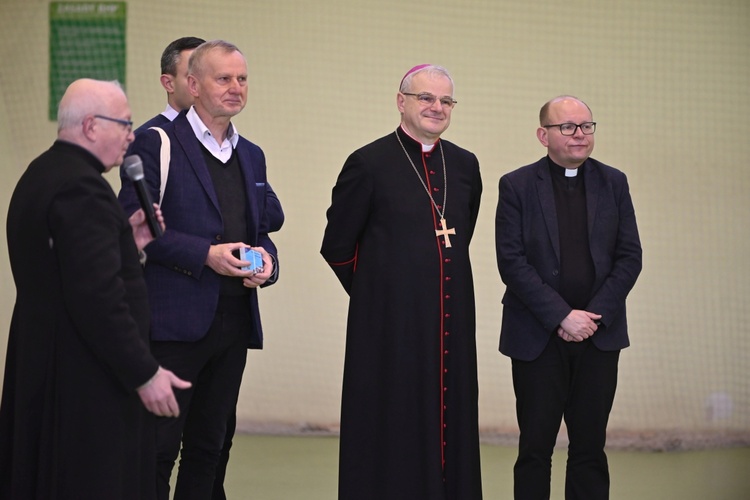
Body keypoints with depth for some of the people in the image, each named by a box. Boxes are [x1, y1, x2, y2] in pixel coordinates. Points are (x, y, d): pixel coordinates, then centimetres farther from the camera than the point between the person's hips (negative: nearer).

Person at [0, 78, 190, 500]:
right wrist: (144, 373, -19)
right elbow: (97, 296, -25)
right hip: (87, 382, -11)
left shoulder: (40, 176, 13)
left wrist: (125, 243, 9)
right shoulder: (82, 188, -19)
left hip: (42, 366, 11)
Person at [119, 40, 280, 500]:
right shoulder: (157, 145, -3)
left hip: (235, 321, 7)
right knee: (159, 447, -6)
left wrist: (267, 262, 0)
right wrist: (206, 254, -18)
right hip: (176, 320, -7)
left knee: (208, 448, 11)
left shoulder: (252, 156, 18)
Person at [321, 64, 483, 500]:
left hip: (451, 325, 5)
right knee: (391, 434, 0)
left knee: (449, 427, 6)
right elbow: (337, 247, 1)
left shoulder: (465, 165, 9)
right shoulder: (369, 163, -5)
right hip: (390, 327, -5)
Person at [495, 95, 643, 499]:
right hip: (538, 337, -2)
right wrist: (562, 316, -14)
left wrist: (596, 315, -8)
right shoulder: (517, 186, -1)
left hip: (598, 335, 2)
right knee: (535, 448, 2)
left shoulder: (613, 183, 8)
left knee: (590, 447, 5)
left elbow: (630, 256, 4)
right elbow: (511, 261, -8)